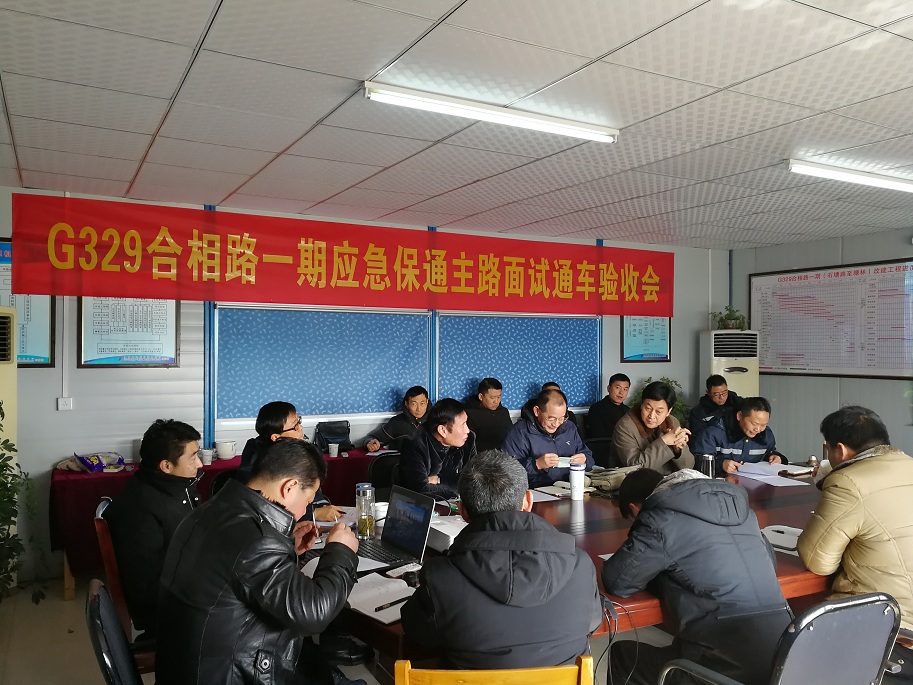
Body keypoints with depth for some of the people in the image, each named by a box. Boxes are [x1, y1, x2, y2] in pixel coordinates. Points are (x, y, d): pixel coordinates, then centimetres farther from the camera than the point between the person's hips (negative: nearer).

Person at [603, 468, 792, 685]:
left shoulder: (660, 519, -6)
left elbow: (616, 581, -2)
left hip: (729, 661, -7)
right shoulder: (735, 503, 15)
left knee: (621, 656, 18)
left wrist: (657, 570, 18)